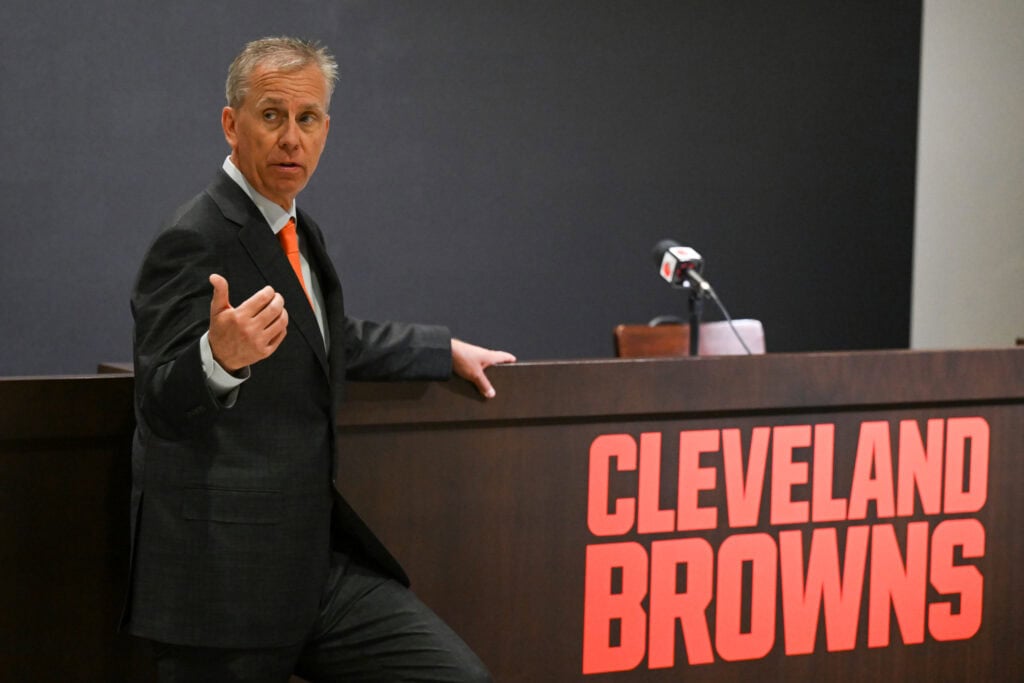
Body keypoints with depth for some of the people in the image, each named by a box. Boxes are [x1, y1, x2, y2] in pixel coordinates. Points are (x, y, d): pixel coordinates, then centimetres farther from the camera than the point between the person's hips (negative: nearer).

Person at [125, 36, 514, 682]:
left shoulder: (298, 234, 14)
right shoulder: (196, 241, -13)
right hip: (227, 574, -8)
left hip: (316, 556, 8)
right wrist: (221, 357, -42)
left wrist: (446, 351, 37)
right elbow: (162, 404, -23)